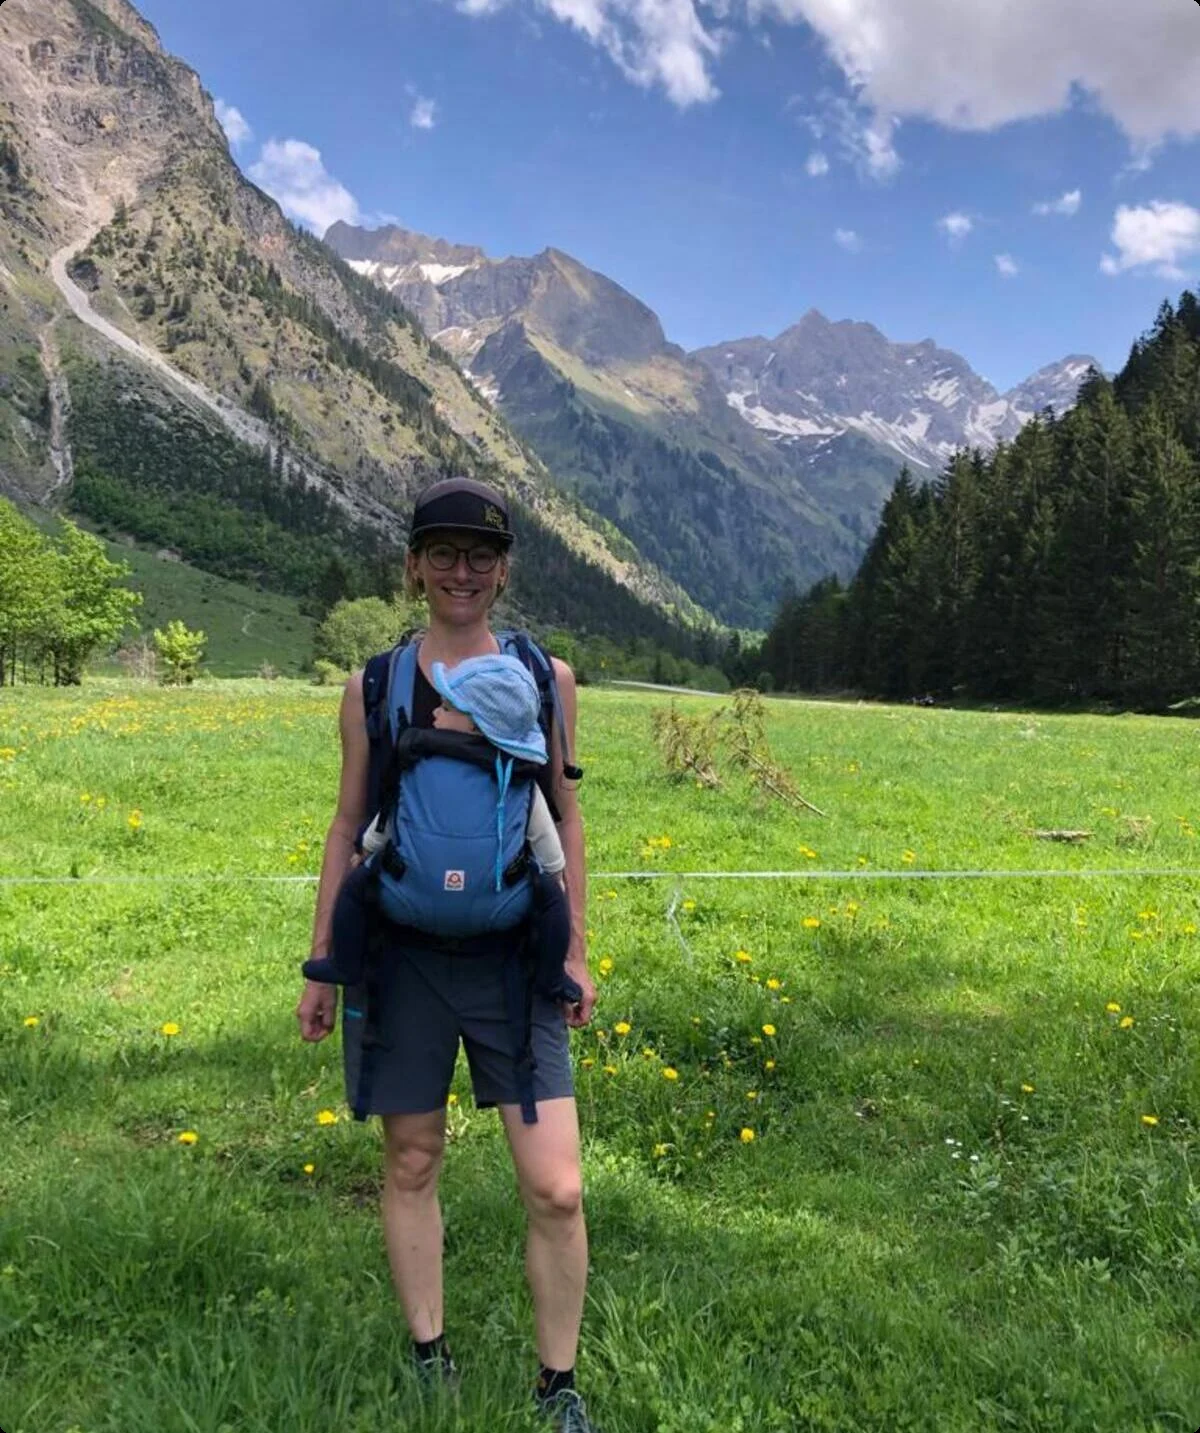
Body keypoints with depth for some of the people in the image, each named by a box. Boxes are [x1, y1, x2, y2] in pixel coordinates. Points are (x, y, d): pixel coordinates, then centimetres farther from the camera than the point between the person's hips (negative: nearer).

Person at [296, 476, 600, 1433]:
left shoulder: (547, 678, 1)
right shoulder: (373, 687, 2)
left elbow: (566, 819, 8)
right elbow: (347, 829, 8)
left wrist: (575, 950, 6)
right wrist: (322, 965, 9)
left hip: (513, 959, 0)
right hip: (402, 957, 1)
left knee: (557, 1189, -3)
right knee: (411, 1164, 14)